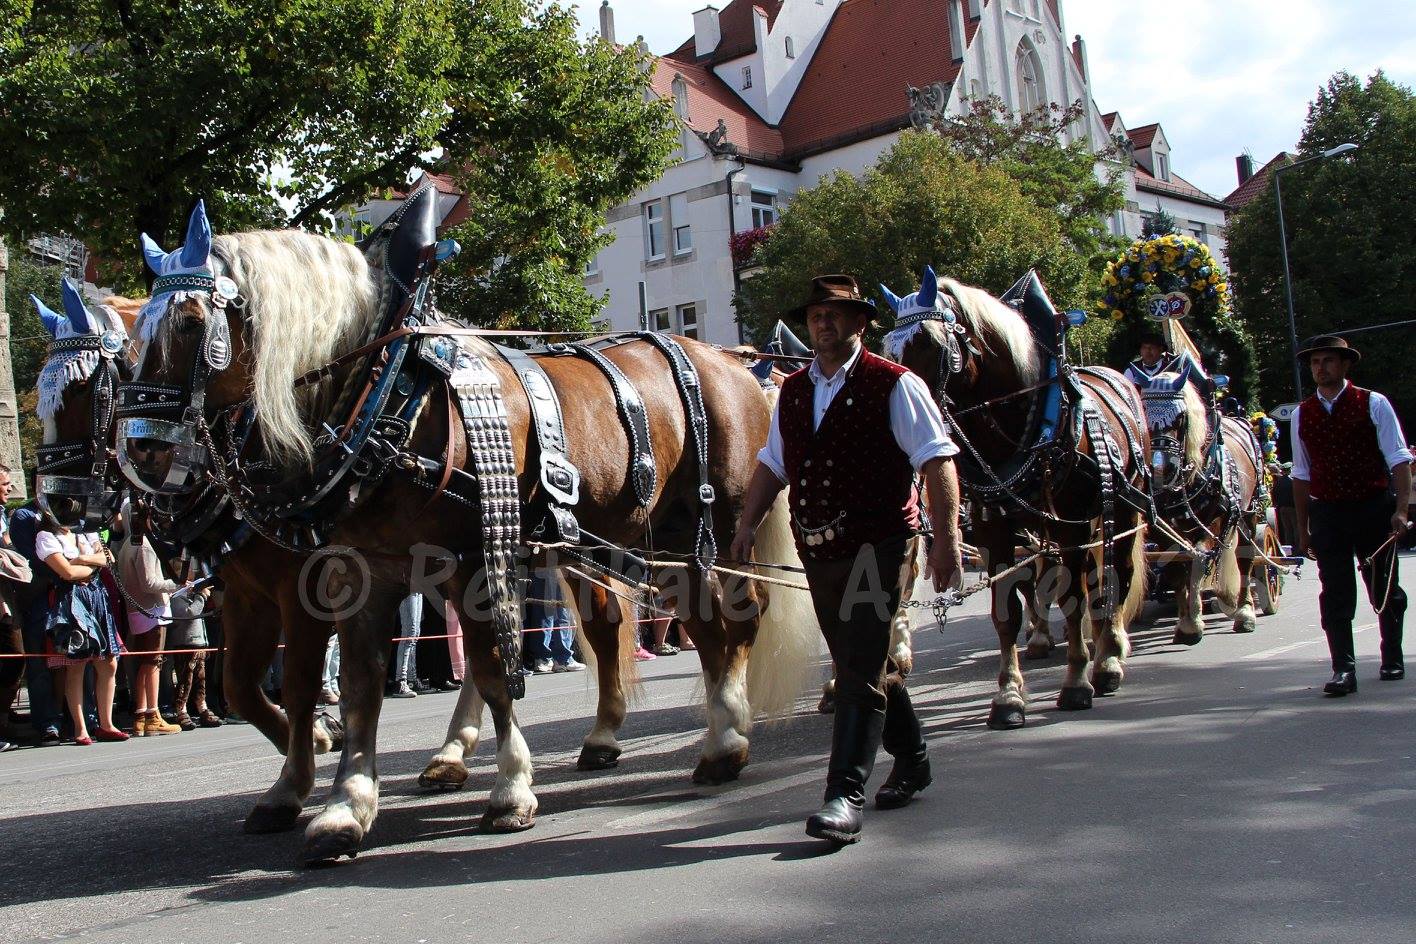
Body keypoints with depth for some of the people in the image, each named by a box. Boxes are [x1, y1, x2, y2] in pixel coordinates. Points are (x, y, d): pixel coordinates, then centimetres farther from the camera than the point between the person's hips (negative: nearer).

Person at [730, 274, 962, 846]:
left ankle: (845, 798, -9)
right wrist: (748, 523, 6)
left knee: (860, 671, -10)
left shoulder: (893, 385, -5)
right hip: (816, 549, 7)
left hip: (875, 544, -6)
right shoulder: (792, 393, 13)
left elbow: (937, 462, -9)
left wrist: (946, 539, -16)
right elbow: (772, 465, 19)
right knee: (861, 665, 16)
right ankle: (911, 759, 35)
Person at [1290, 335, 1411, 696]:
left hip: (1374, 507, -2)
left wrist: (1400, 509, -16)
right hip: (1326, 513, 2)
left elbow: (1398, 459, -6)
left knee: (1385, 590, 12)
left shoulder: (1373, 404, -3)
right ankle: (1343, 669, -3)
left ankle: (1392, 659, 30)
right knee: (1335, 595, -4)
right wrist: (1303, 529, 10)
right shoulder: (1302, 415, 6)